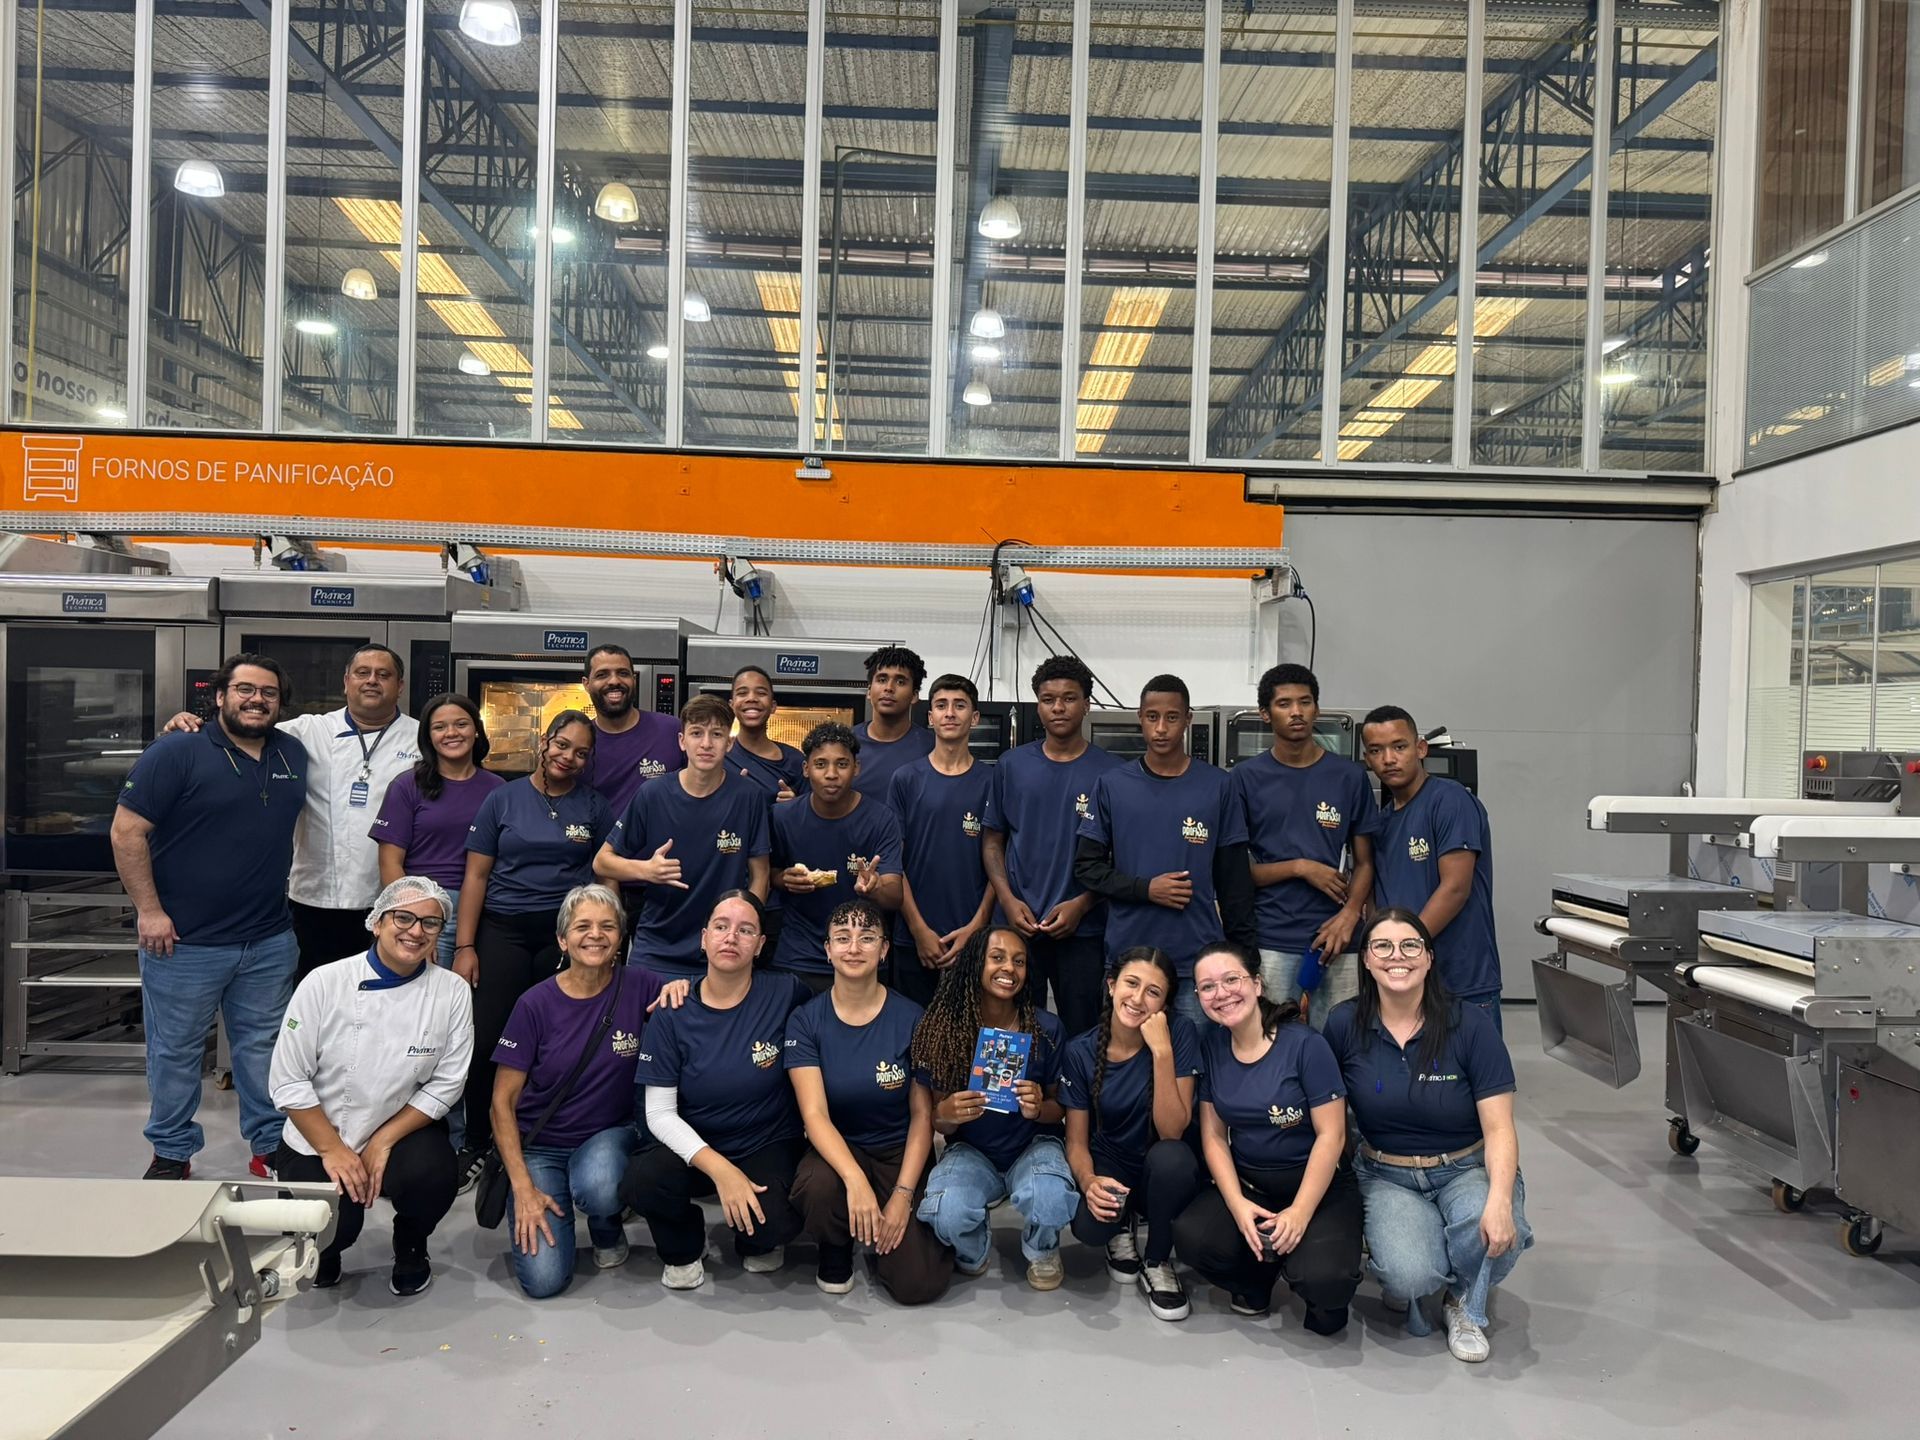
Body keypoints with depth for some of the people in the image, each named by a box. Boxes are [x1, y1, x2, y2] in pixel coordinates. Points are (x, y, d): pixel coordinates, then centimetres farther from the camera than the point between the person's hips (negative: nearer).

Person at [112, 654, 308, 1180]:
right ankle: (172, 1154, 25)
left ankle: (271, 1148, 25)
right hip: (185, 941, -4)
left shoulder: (293, 755, 7)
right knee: (176, 1052, 10)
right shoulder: (177, 752, -10)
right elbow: (127, 831, -11)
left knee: (265, 1049, 13)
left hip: (270, 943, 5)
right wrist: (149, 910, -14)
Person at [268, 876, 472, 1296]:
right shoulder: (324, 983, -13)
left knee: (432, 1176, -30)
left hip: (404, 1128, 1)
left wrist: (382, 1142, -14)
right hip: (318, 1137, 0)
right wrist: (332, 1150, -13)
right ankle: (326, 1251, 21)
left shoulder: (453, 993, -10)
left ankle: (410, 1249, 7)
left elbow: (445, 1085, -7)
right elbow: (288, 1081, -9)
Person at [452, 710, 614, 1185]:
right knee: (487, 1040, -4)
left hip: (567, 933, 0)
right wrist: (465, 946, -2)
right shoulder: (503, 799, 4)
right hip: (503, 931, 0)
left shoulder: (594, 807, 6)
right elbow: (476, 875, 4)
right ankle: (476, 1146, 13)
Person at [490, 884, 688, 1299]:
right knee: (544, 1279, -16)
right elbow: (503, 1103, -6)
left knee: (597, 1188, -35)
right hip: (540, 1145, 0)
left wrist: (681, 991, -19)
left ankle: (608, 1229, 2)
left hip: (610, 1134, 1)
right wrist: (523, 1187, -14)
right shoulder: (535, 1004, -10)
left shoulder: (638, 986, -8)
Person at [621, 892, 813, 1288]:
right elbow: (660, 1113, -9)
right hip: (696, 1148, 1)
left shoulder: (786, 995, -12)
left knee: (774, 1224, -31)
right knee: (639, 1182, -29)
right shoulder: (672, 1014, -8)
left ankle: (757, 1241, 11)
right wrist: (719, 1169, -23)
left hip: (770, 1147, -1)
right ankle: (685, 1247, 7)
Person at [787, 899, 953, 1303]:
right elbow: (814, 1113, -16)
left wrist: (903, 1194, -16)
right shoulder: (807, 1020, -7)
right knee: (818, 1189, -36)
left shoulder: (910, 1019, -7)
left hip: (900, 1153, 0)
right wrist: (855, 1179, -32)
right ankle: (835, 1247, 1)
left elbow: (922, 1114, -5)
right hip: (836, 1149, 0)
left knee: (919, 1283, -17)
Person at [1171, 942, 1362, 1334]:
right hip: (1246, 1183, 4)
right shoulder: (1210, 1045, -1)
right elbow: (1214, 1134, 0)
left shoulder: (1304, 1045, -15)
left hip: (1317, 1185, -4)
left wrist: (1299, 1212, -20)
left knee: (1323, 1280, -30)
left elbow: (1331, 1136, -14)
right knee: (1190, 1237, -24)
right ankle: (1259, 1276, 8)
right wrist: (1237, 1204, -13)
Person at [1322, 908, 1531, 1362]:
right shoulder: (1344, 1026, -8)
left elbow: (1499, 1128, -14)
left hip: (1466, 1170, 0)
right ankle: (1396, 1273, 11)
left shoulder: (1470, 1025, -12)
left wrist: (1500, 1200, -30)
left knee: (1494, 1234, -33)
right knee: (1410, 1273, -29)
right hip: (1386, 1176, 0)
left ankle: (1465, 1305, 3)